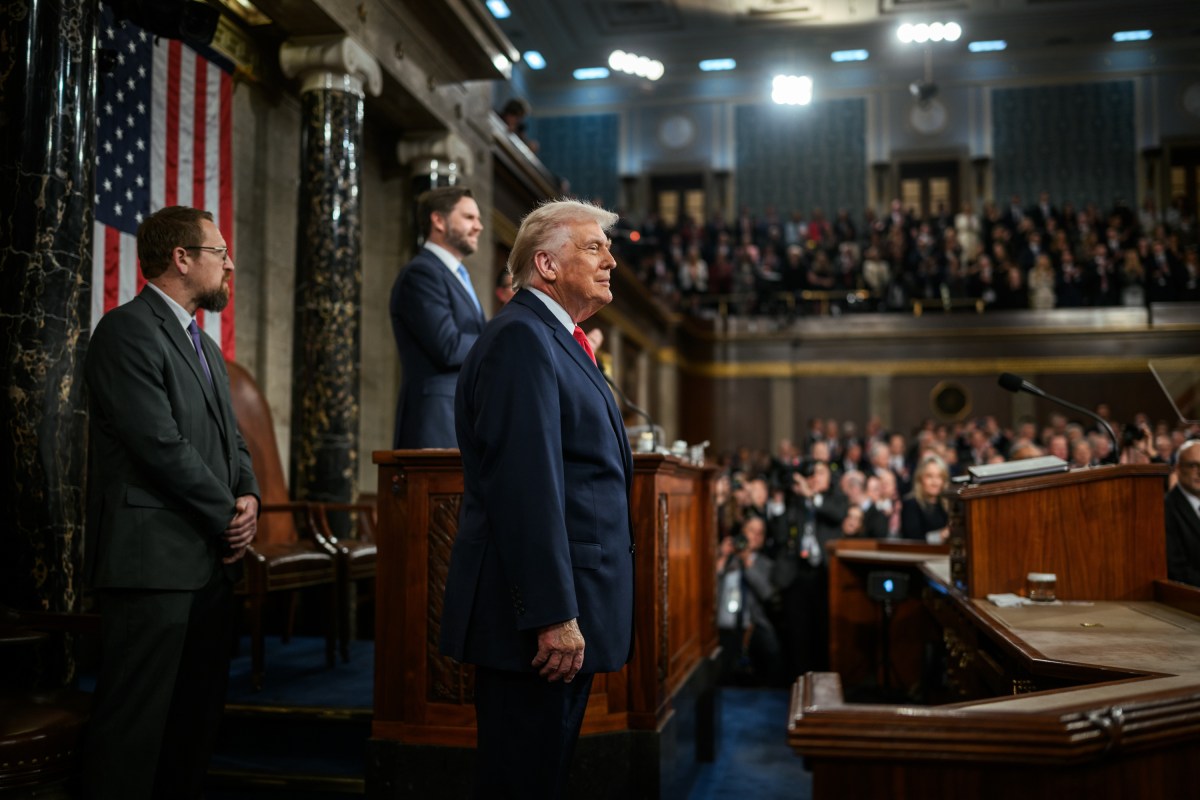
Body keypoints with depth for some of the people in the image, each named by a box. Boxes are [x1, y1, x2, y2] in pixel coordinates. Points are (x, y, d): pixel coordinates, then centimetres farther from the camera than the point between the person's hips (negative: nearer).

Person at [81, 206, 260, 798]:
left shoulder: (206, 348, 21)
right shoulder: (127, 329, -9)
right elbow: (161, 445, -17)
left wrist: (249, 496, 0)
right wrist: (228, 516, -8)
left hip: (210, 561, 9)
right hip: (152, 563, -9)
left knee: (197, 718, 14)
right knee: (136, 723, -4)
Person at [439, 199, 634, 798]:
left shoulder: (556, 340, 18)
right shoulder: (522, 338, -15)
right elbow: (526, 488, -23)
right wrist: (555, 616, -24)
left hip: (566, 613, 10)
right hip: (537, 617, -10)